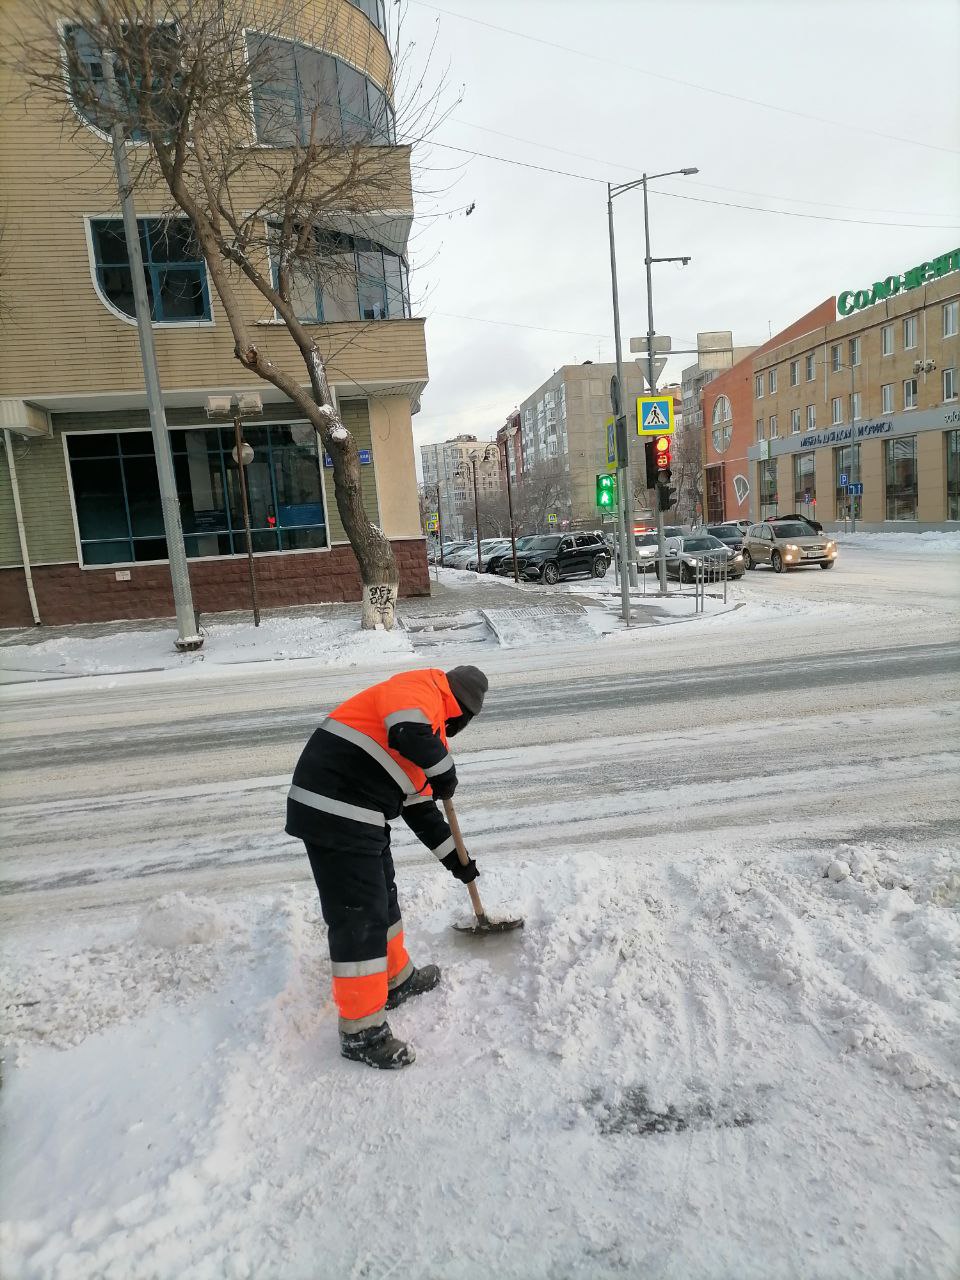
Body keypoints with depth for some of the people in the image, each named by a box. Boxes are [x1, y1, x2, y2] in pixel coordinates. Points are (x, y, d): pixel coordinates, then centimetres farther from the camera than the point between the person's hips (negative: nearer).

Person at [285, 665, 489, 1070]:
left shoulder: (432, 726, 23)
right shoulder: (420, 687, -5)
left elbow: (420, 807, 27)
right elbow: (409, 732, -29)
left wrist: (454, 858, 31)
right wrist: (444, 771, -10)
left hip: (361, 818, 10)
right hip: (335, 811, -10)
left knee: (383, 899, 24)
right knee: (358, 917, -2)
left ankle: (397, 979, 44)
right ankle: (361, 1031, 11)